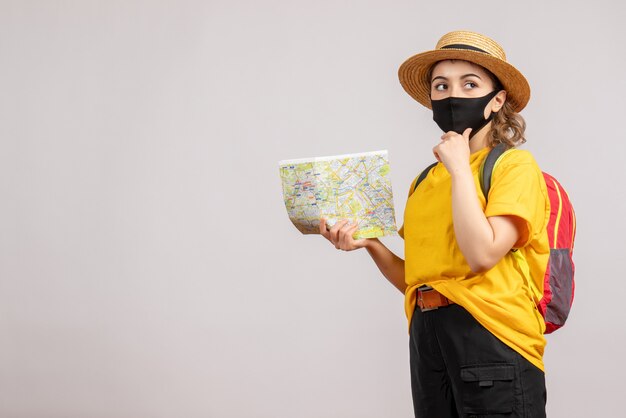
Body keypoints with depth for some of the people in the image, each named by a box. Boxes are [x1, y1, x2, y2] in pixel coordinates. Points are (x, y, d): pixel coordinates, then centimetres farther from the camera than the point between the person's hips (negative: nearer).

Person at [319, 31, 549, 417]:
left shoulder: (515, 165, -3)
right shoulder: (424, 182, 15)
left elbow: (482, 254, -18)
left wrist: (459, 167, -11)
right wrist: (371, 245, 0)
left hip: (493, 338, -6)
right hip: (426, 338, 6)